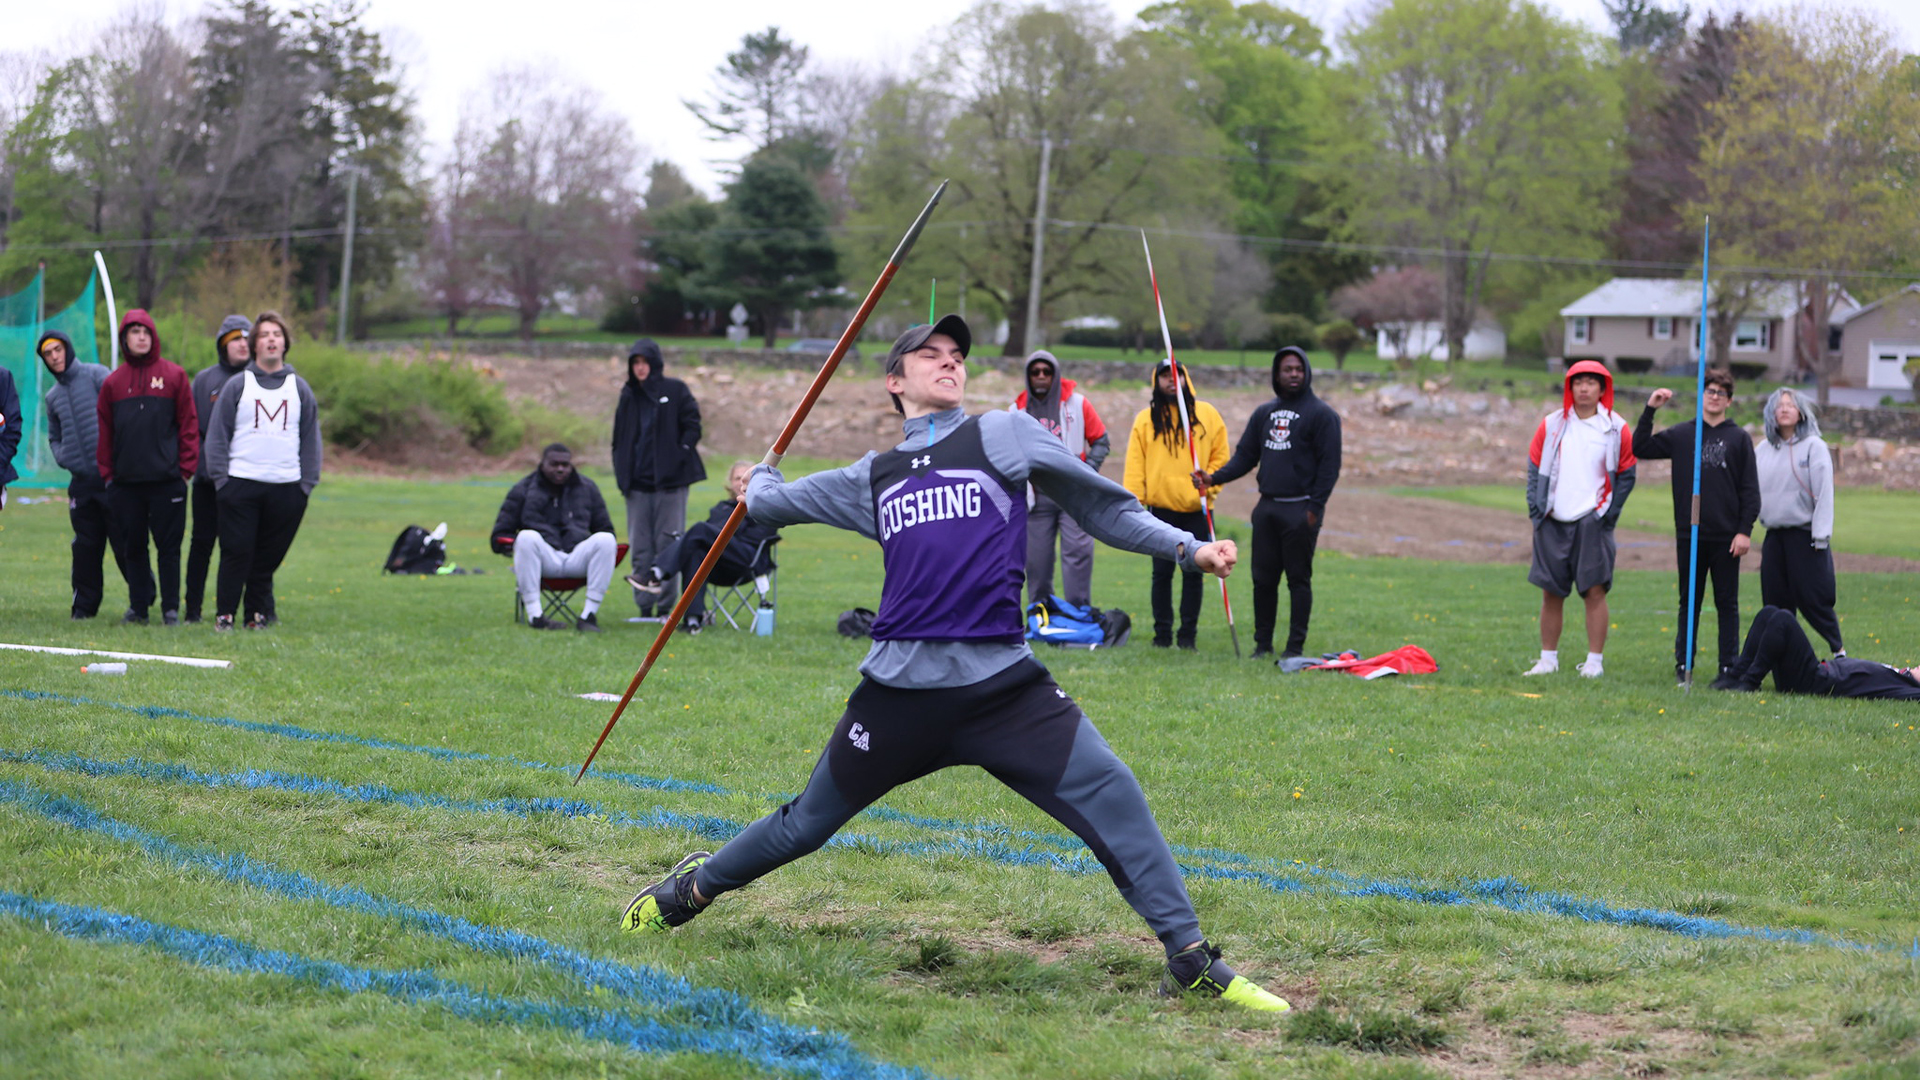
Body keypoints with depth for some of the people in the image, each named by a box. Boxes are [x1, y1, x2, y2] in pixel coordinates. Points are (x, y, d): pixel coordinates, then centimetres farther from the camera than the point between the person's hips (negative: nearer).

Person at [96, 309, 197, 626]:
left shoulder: (174, 376, 2)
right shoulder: (113, 382, 9)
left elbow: (189, 423, 1)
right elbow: (104, 430, 11)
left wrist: (186, 467, -5)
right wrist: (107, 472, 5)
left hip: (166, 480, -3)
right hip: (126, 481, 3)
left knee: (168, 546, -1)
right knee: (132, 547, 7)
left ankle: (171, 609, 5)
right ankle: (138, 606, 14)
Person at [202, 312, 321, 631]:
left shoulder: (299, 388, 12)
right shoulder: (236, 386, 5)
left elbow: (311, 439, 14)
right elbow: (217, 435, 4)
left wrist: (308, 482, 5)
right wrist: (220, 477, -5)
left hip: (287, 488, 2)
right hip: (240, 485, -2)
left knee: (269, 556, 4)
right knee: (236, 553, -4)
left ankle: (258, 613, 13)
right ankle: (225, 614, 3)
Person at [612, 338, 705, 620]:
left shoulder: (675, 391, 2)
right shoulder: (628, 396, 14)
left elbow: (692, 426, 0)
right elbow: (619, 438, 17)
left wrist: (680, 455, -10)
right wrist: (622, 473, 7)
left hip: (669, 480, -4)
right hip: (638, 483, 4)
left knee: (667, 544, -4)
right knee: (640, 548, 3)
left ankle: (666, 605, -1)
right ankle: (644, 606, 7)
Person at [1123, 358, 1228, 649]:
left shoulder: (1207, 415, 6)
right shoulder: (1145, 419, 6)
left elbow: (1220, 457, 8)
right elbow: (1135, 465, 4)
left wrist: (1208, 485, -6)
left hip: (1196, 510, 0)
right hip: (1160, 509, 0)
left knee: (1193, 573, 3)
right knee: (1161, 573, 2)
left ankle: (1188, 633, 10)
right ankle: (1162, 633, 9)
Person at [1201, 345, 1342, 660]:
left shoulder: (1321, 414, -3)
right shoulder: (1264, 413, 15)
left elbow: (1330, 465, -7)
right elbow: (1245, 456, 15)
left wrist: (1315, 508, -14)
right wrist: (1215, 477, -1)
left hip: (1300, 510, -6)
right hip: (1267, 508, 6)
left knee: (1298, 580, -1)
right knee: (1263, 578, 6)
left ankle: (1295, 646, 3)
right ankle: (1262, 643, 14)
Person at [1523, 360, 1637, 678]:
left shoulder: (1615, 429, 2)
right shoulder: (1552, 425, 7)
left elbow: (1627, 475, 6)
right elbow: (1535, 469, 11)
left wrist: (1609, 513, -2)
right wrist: (1536, 508, 0)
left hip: (1593, 521, -2)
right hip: (1553, 521, 2)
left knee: (1595, 591, -6)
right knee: (1550, 592, 6)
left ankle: (1594, 662, 0)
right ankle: (1548, 659, 14)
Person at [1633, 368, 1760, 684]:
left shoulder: (1739, 438, 4)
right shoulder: (1681, 435, 8)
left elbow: (1750, 489, 3)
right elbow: (1641, 449, 3)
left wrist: (1745, 530, -6)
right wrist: (1649, 410, -4)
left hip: (1726, 537, -1)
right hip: (1689, 536, 1)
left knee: (1727, 603, 3)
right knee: (1689, 602, 7)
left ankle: (1729, 666, 7)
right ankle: (1683, 664, 12)